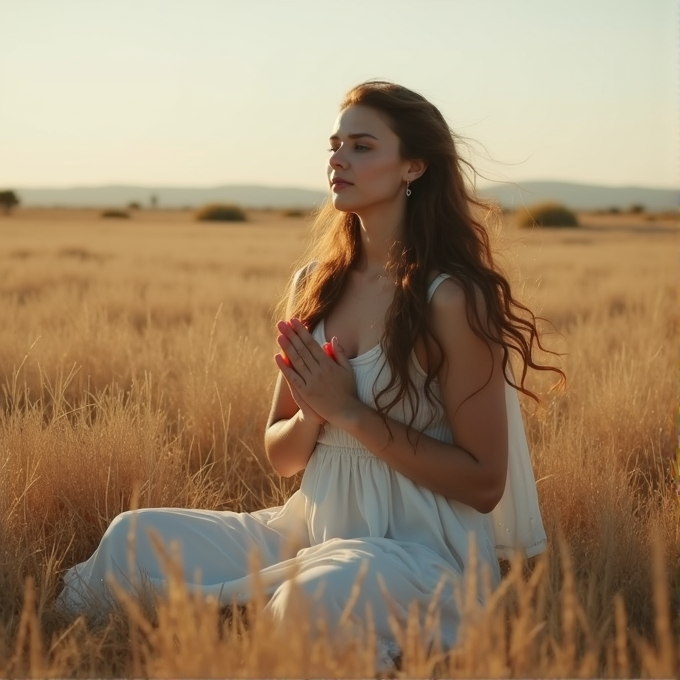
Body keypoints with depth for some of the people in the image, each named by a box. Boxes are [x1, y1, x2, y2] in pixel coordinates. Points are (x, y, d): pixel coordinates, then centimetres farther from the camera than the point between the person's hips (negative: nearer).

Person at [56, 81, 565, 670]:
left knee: (325, 591, -38)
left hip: (421, 548, -5)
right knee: (135, 535, -14)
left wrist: (351, 411, -16)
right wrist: (312, 415, -10)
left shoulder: (452, 296, -12)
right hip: (315, 527, 6)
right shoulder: (315, 282, 7)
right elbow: (280, 456, 13)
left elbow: (484, 482, -12)